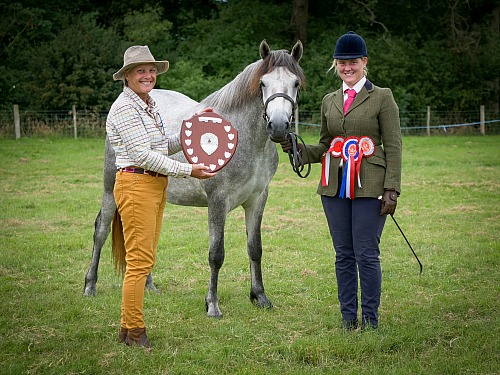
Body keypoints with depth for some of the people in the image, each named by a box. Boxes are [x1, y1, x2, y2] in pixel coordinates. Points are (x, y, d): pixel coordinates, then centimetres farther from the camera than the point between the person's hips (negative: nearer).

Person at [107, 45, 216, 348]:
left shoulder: (151, 105, 15)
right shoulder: (124, 108, -13)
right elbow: (143, 155, -19)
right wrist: (188, 171, -19)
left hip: (157, 185, 10)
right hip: (135, 185, -10)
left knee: (146, 259, 12)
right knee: (140, 260, -7)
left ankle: (128, 328, 19)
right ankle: (134, 332, 0)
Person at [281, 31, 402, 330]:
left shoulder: (382, 97, 0)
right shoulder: (329, 101, 14)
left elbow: (393, 147, -4)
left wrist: (392, 190, -11)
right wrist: (298, 150, -1)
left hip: (368, 186, -5)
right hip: (335, 187, 5)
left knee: (366, 254, -5)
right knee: (343, 255, 8)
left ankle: (370, 318, 7)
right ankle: (348, 317, 17)